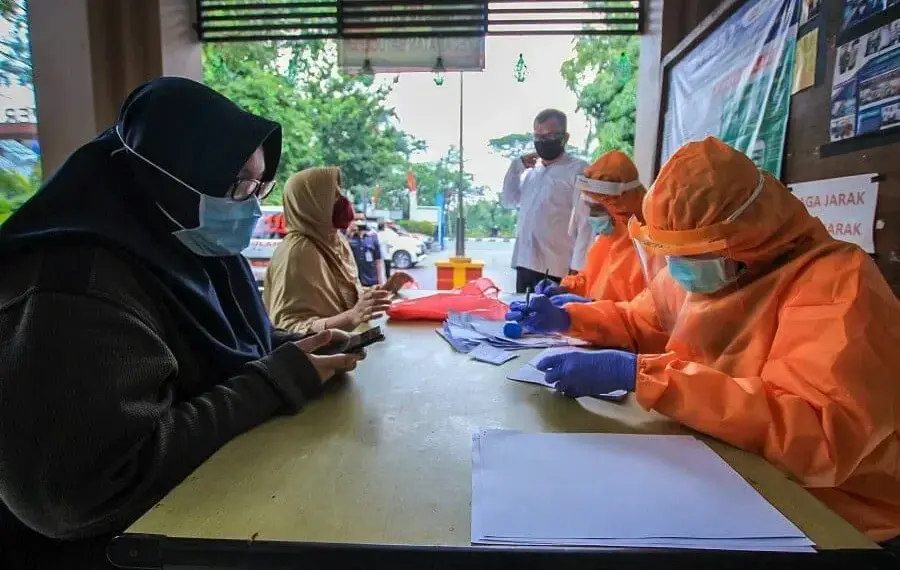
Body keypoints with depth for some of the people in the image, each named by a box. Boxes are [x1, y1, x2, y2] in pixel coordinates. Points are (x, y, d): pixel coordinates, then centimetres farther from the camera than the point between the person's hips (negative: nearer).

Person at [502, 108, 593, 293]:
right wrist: (517, 166, 8)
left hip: (557, 269, -6)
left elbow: (586, 223, -10)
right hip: (525, 263, 6)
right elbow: (508, 201, 19)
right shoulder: (531, 169, 15)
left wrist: (577, 267, -15)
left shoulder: (579, 170, -5)